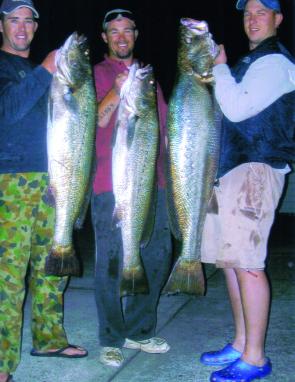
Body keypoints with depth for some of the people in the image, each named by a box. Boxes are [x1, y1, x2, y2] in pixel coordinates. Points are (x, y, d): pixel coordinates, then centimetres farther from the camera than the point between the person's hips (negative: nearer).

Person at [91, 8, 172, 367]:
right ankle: (111, 340, 10)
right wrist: (116, 92, -23)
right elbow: (92, 122, -8)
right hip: (111, 184, -5)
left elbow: (164, 126, 22)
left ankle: (139, 331, 23)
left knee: (156, 258, 8)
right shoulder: (95, 74, 6)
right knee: (111, 263, -2)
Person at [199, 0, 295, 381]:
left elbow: (237, 108, -17)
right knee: (231, 260, 11)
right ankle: (241, 344, 20)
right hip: (228, 170, 10)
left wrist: (220, 67, -6)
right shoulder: (248, 62, 23)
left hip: (255, 169, -10)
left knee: (246, 263, -11)